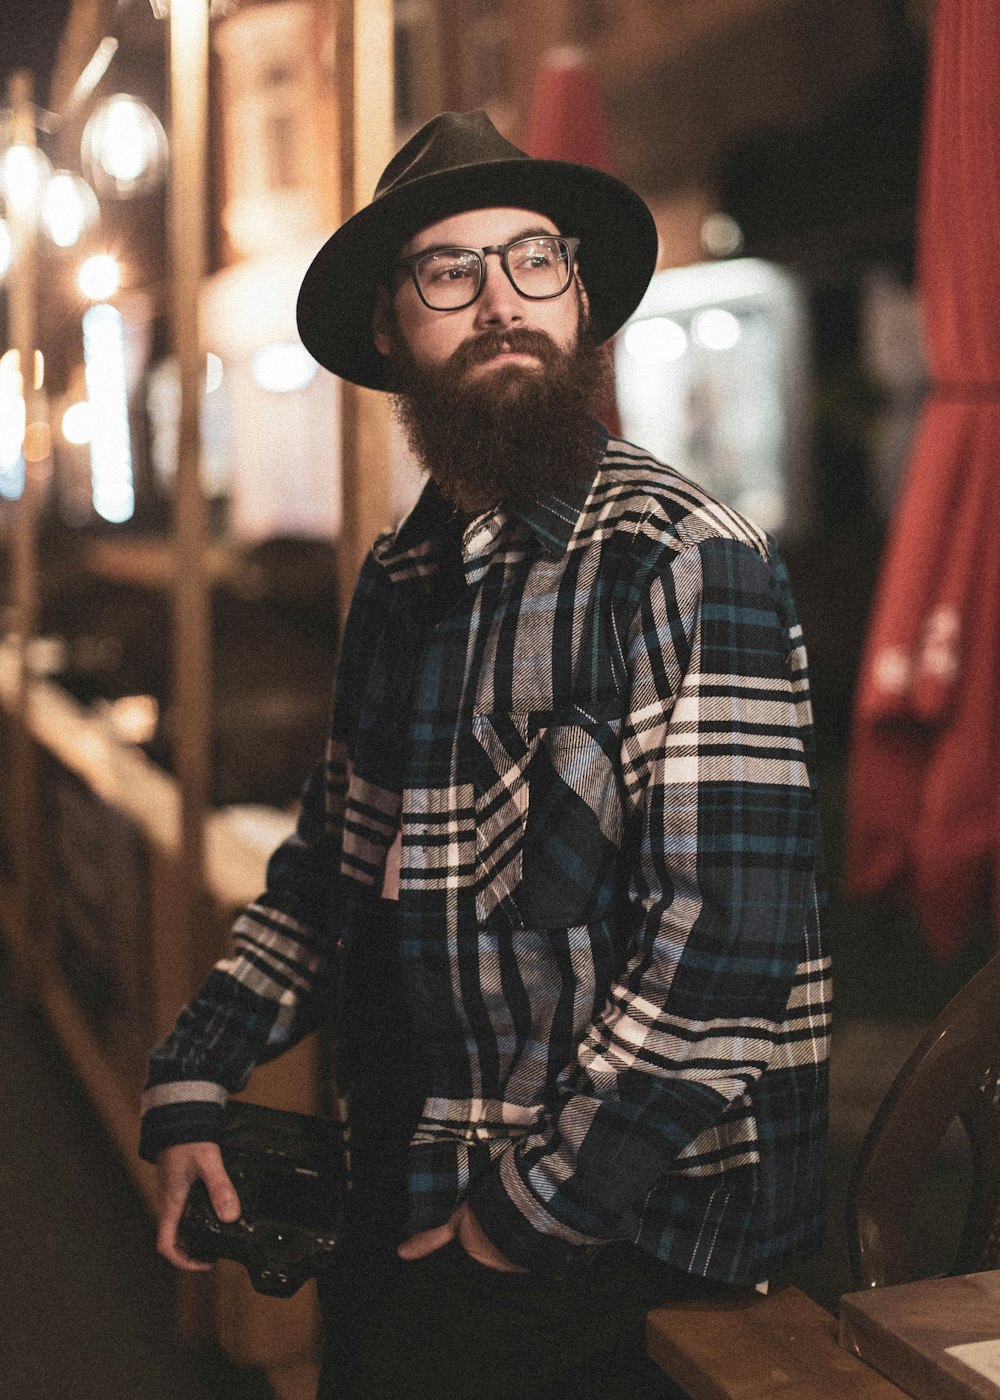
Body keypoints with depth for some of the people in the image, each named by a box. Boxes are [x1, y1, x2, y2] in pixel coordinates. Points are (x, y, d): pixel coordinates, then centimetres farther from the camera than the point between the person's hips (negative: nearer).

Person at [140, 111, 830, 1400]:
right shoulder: (402, 579, 8)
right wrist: (190, 1082, 8)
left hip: (629, 1234, -7)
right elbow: (332, 863, 16)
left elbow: (728, 942, -23)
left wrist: (528, 1213, -17)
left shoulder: (685, 565, -17)